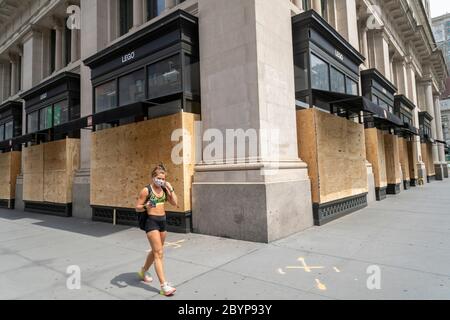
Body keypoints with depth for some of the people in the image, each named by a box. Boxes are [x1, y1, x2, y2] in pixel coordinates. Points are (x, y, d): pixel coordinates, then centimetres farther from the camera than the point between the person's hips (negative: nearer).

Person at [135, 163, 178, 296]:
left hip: (162, 221, 7)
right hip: (152, 222, -7)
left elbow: (175, 203, 3)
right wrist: (146, 206, -29)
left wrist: (171, 189, -4)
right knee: (159, 253, -9)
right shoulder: (146, 190, -11)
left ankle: (143, 271, 45)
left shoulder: (164, 189, 6)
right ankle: (164, 286, -6)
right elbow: (137, 208, -8)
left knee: (156, 251, 21)